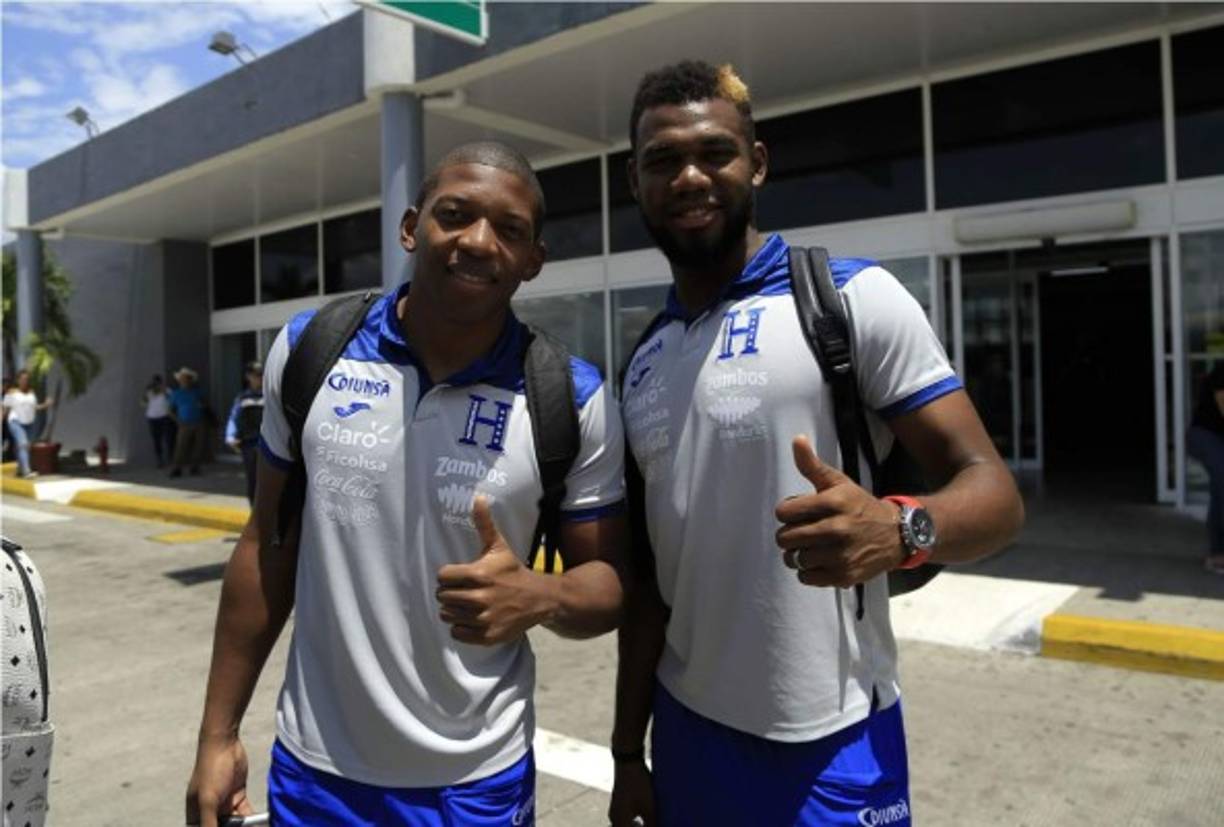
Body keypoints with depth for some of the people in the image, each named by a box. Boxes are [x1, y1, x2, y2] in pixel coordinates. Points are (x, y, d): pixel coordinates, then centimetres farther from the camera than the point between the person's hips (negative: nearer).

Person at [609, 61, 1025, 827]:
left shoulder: (853, 297, -10)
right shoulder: (643, 364, 6)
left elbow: (992, 490, -13)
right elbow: (648, 569, 9)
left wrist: (898, 530, -34)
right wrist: (628, 747, 11)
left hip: (829, 748, -5)